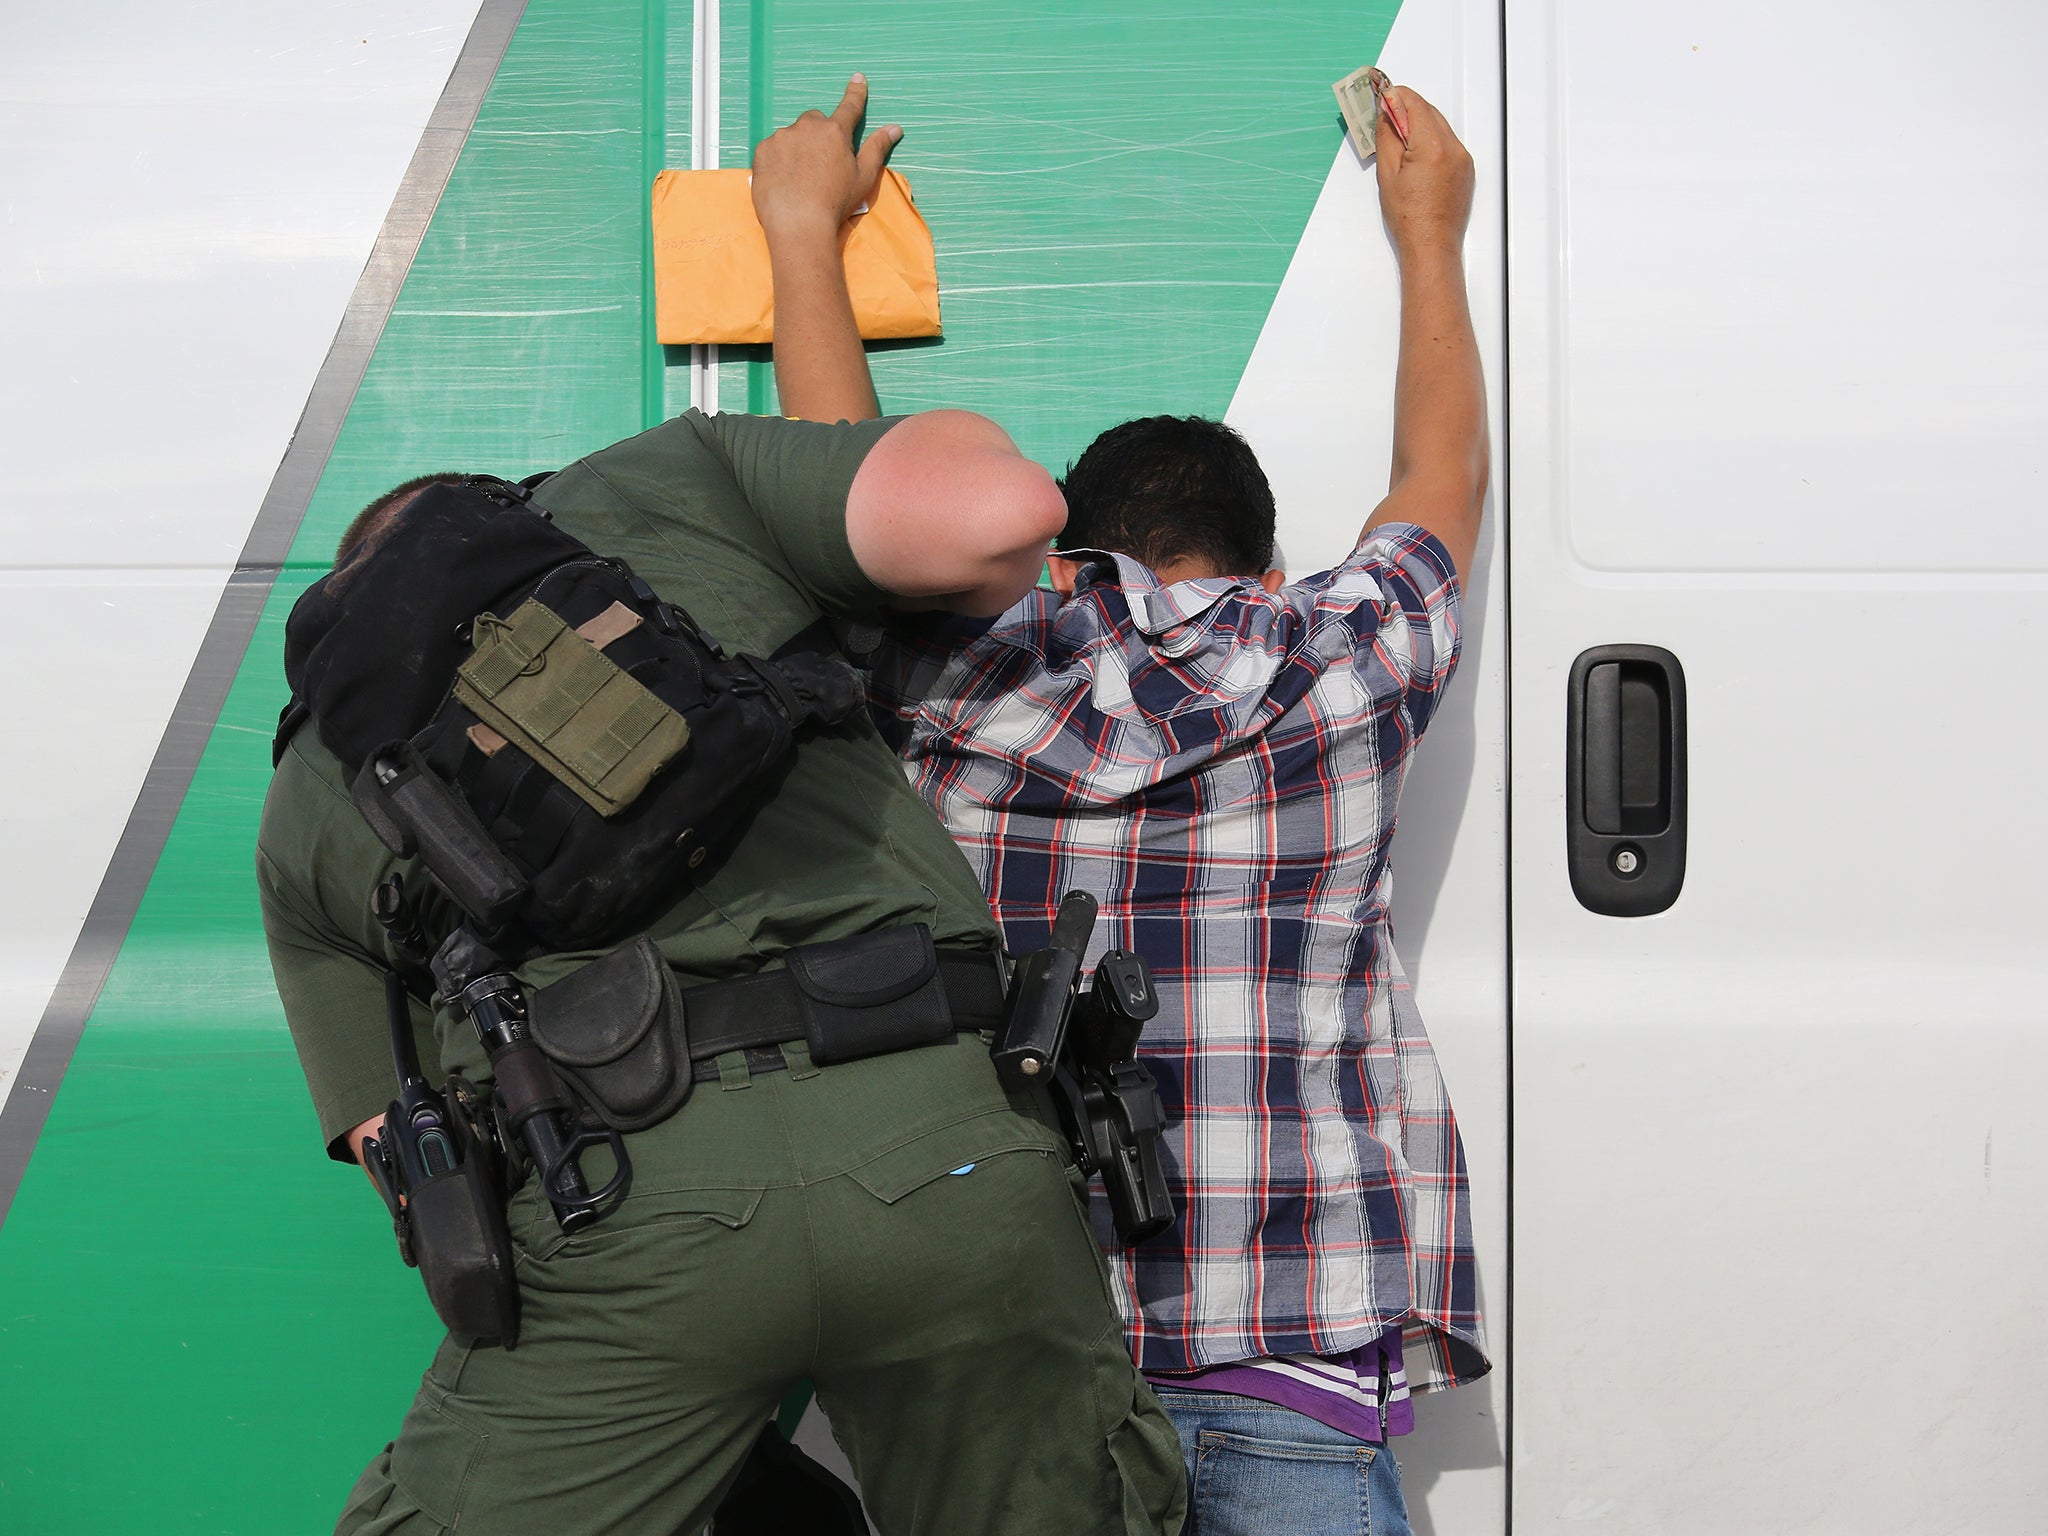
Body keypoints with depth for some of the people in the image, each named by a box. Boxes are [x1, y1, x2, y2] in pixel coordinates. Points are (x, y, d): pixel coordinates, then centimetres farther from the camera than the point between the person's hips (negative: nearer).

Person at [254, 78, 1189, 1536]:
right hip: (942, 1143, 0)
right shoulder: (670, 477, 20)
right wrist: (957, 436, 28)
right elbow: (1003, 514, 4)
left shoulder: (308, 801, 25)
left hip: (608, 1208, 0)